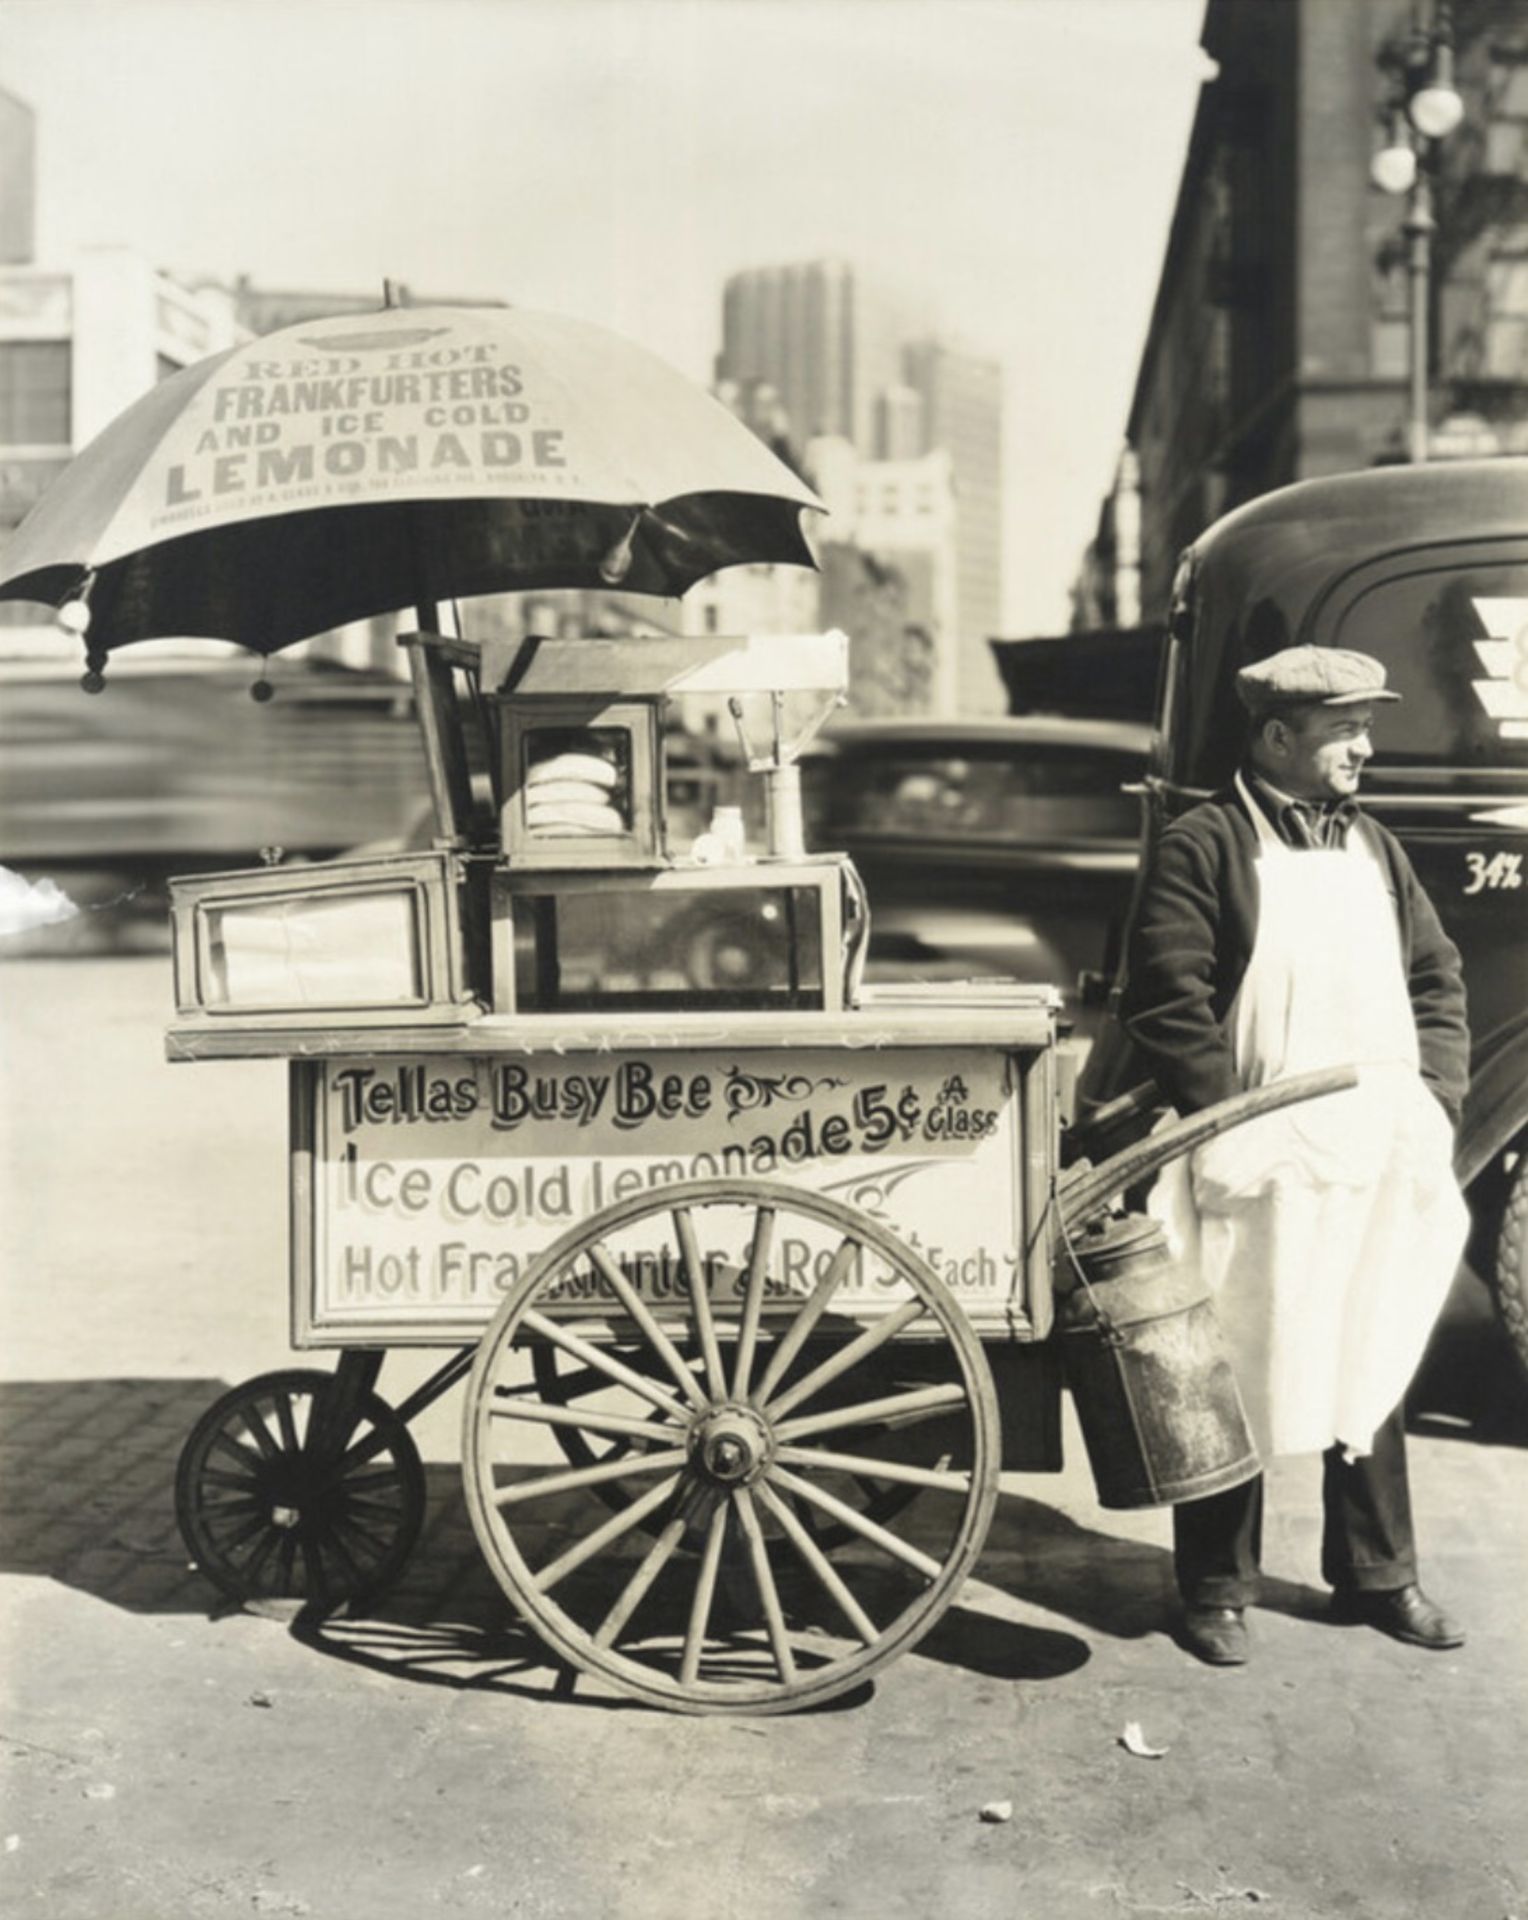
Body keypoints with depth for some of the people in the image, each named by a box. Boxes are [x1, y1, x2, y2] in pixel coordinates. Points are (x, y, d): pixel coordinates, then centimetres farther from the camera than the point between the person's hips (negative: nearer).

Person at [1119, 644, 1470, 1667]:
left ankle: (1377, 1574, 30)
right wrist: (1229, 1125, -16)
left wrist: (1436, 1103, 5)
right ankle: (1218, 1589, 17)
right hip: (1258, 1169, -6)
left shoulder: (1375, 849, 13)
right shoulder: (1204, 846, -7)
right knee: (1234, 1379, 4)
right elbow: (1166, 1000, -12)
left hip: (1377, 1164, 6)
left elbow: (1438, 979, 17)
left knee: (1372, 1369, 16)